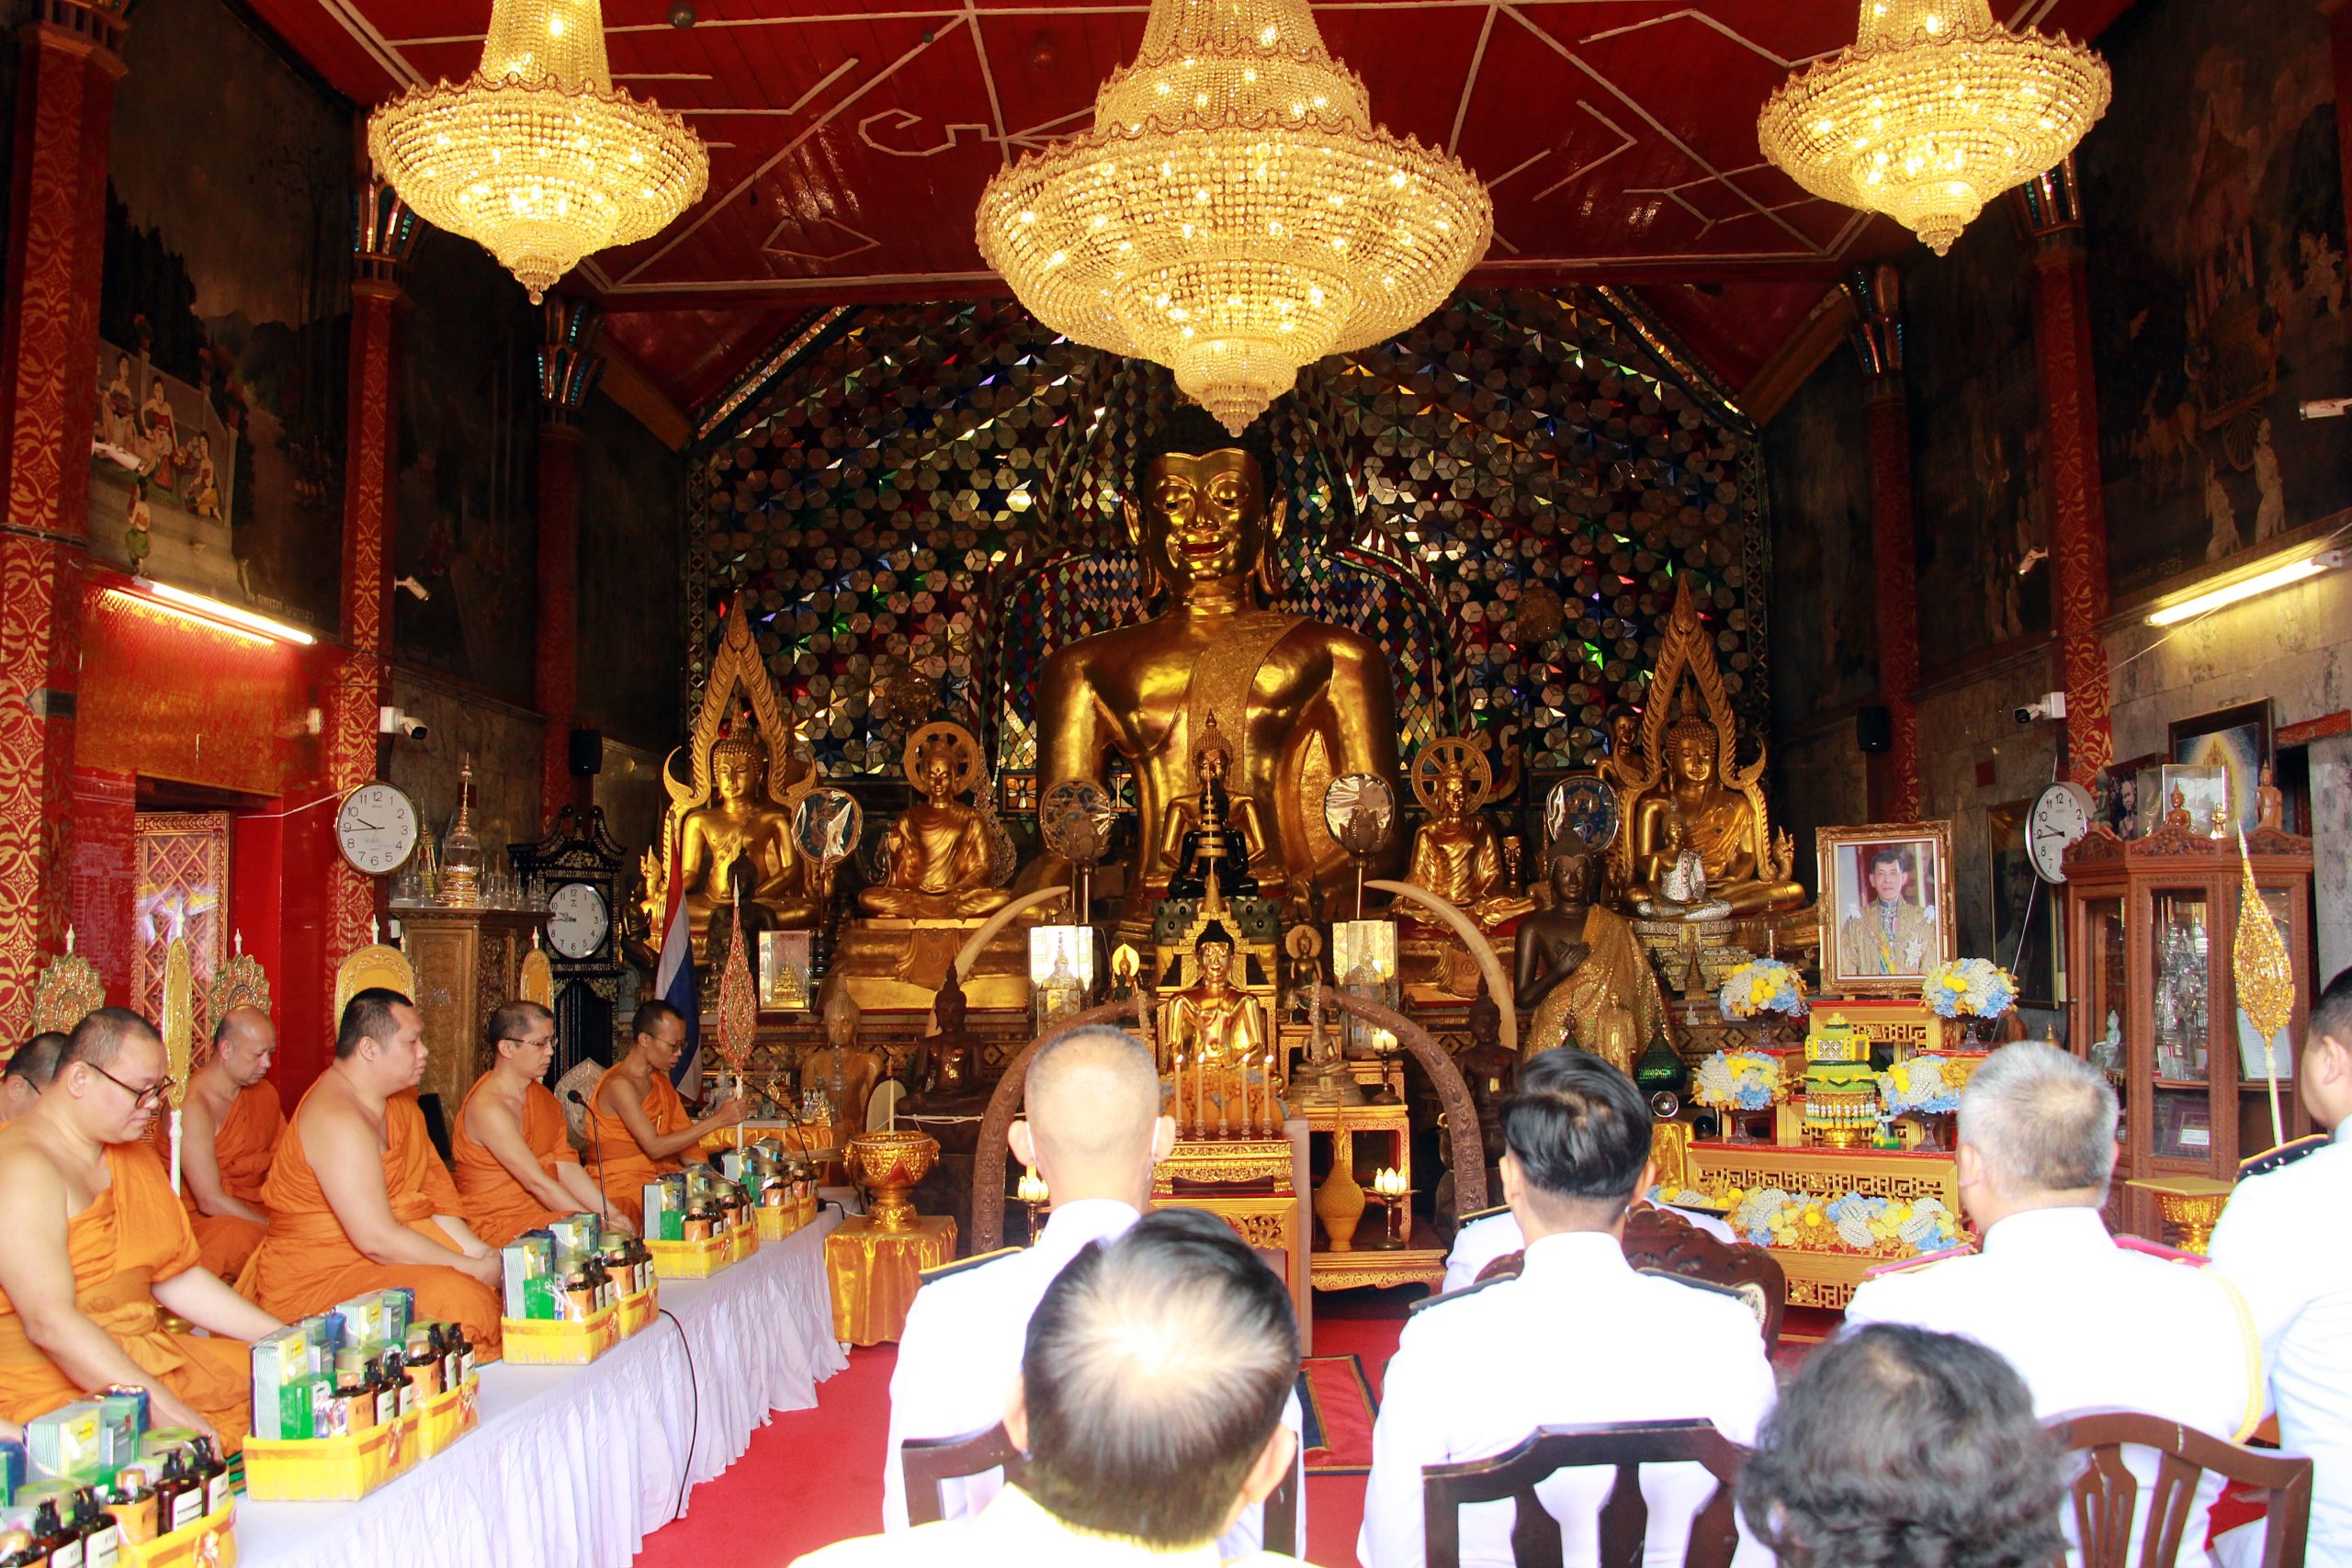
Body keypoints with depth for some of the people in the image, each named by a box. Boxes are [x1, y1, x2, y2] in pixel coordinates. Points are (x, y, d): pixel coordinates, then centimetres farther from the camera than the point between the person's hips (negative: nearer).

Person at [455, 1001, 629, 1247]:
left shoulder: (542, 1096, 12)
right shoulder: (488, 1108, -17)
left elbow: (567, 1167, 3)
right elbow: (536, 1182, -20)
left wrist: (610, 1214, -9)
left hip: (543, 1212, 8)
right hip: (497, 1226, -8)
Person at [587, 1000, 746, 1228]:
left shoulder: (661, 1079, 15)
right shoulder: (618, 1085, -14)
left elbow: (684, 1133, 14)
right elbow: (655, 1147, -21)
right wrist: (718, 1119, -20)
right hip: (625, 1190, -8)